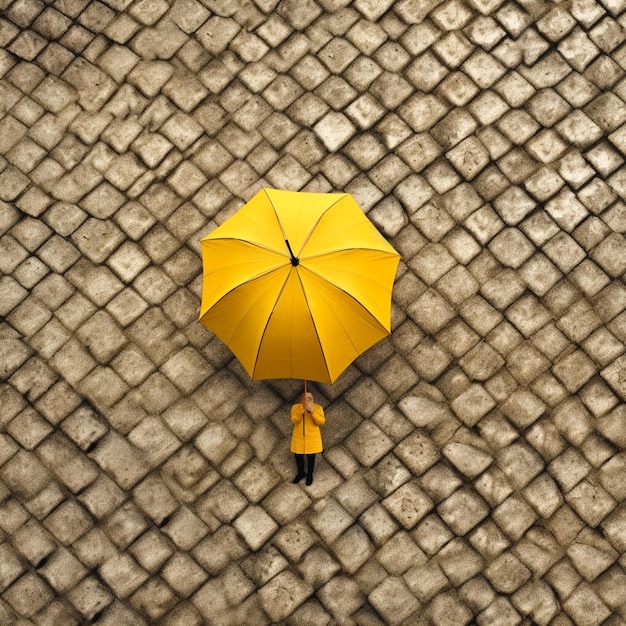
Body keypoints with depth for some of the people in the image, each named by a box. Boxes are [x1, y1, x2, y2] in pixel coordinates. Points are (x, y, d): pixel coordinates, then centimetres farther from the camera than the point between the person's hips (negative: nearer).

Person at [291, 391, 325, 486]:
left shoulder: (317, 408, -6)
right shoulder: (296, 407, -3)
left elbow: (321, 421, -17)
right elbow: (294, 420, -16)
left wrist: (312, 411, -29)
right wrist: (302, 411, -30)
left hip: (312, 438, -1)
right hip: (299, 438, 1)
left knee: (311, 457, 9)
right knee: (298, 456, 11)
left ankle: (310, 475, 30)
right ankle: (301, 473, 36)